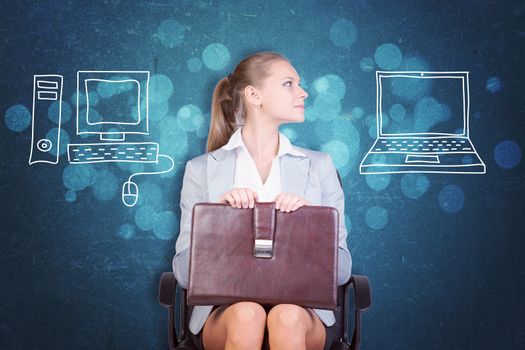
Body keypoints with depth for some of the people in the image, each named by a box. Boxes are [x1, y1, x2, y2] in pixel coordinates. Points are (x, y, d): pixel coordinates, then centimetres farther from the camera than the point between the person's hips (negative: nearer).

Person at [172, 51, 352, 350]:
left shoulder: (319, 166, 9)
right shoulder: (201, 169, 6)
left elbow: (342, 270, 5)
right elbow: (184, 273, 1)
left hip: (300, 308, 1)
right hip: (227, 310, 0)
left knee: (288, 316, -32)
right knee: (246, 314, -33)